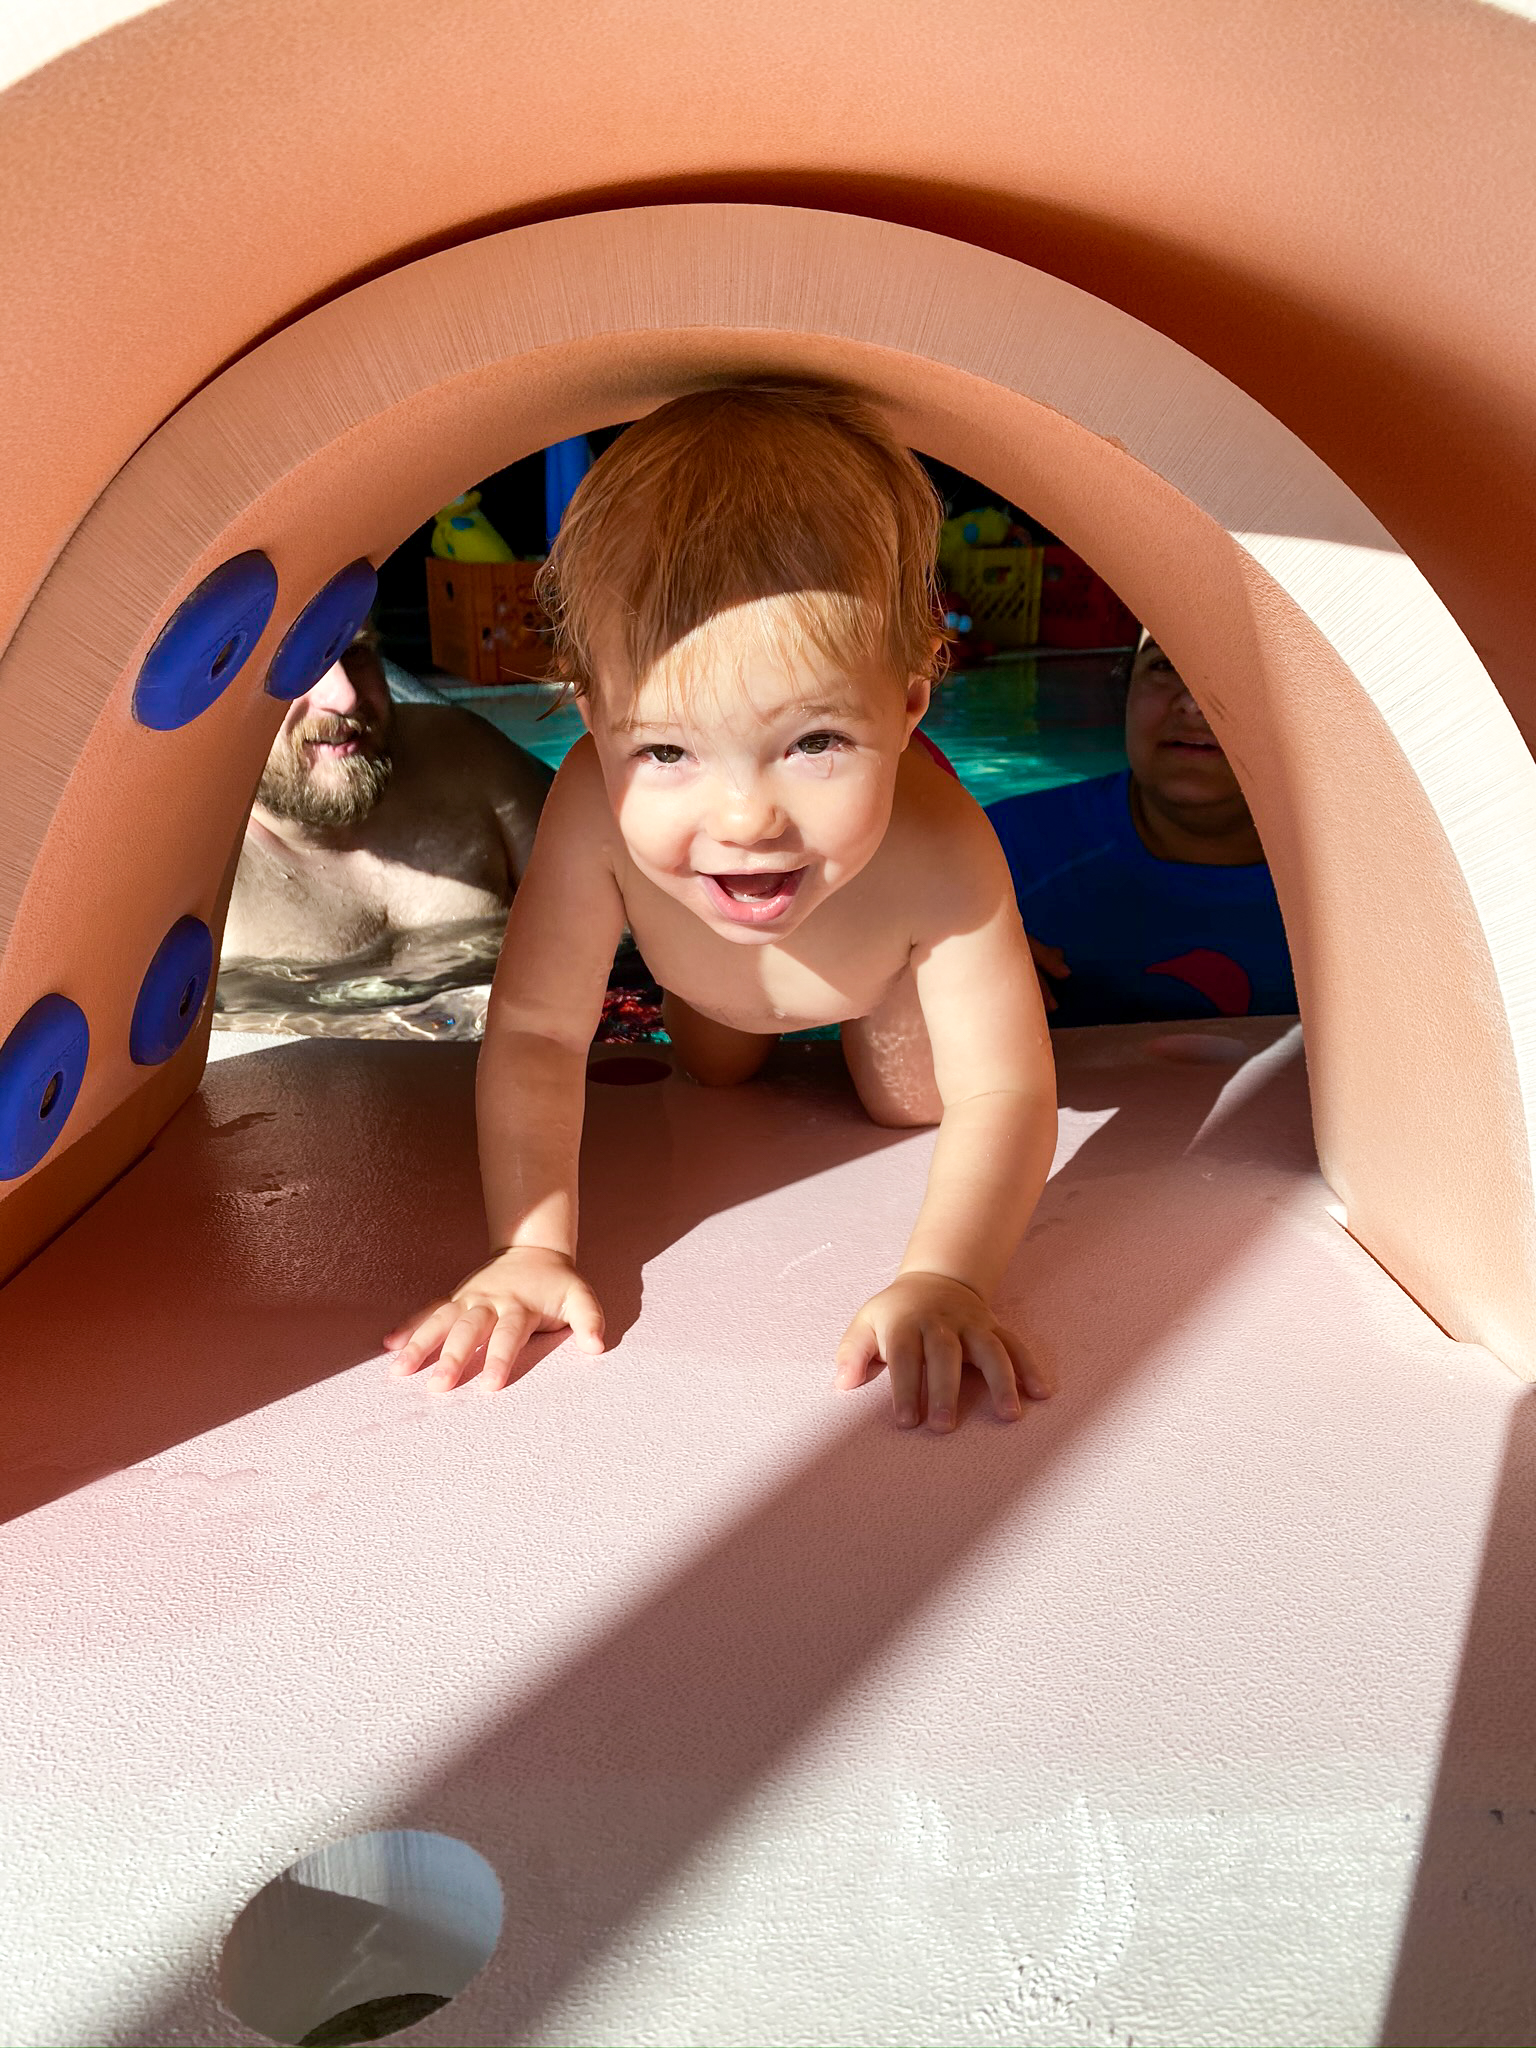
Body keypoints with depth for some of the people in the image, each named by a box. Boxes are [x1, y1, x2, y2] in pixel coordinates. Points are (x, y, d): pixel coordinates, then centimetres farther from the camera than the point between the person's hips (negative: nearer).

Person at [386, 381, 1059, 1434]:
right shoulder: (597, 812, -47)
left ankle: (881, 1004, 38)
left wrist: (944, 1280, -54)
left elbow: (1003, 1092, -41)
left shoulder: (939, 854, -48)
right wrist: (531, 1248, -41)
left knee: (908, 1101, 11)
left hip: (884, 959, -1)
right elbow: (535, 1033, -37)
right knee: (716, 1078, 24)